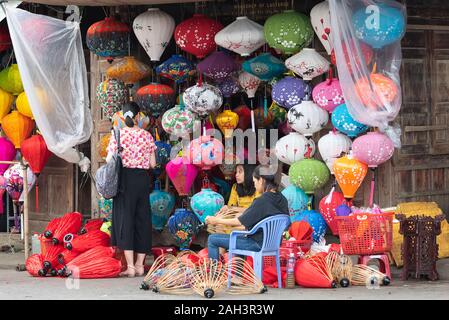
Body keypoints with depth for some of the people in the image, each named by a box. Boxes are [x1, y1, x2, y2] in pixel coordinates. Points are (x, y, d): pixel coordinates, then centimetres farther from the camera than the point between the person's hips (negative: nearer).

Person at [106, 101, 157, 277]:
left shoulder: (117, 135, -5)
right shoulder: (146, 135, 2)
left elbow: (109, 161, -7)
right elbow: (152, 164, 3)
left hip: (124, 179, -2)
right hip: (142, 178, 2)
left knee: (125, 218, -1)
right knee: (142, 219, 9)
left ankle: (130, 266, -8)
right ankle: (140, 265, 12)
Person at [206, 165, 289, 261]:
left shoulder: (262, 201, -22)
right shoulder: (281, 199, 2)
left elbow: (240, 221, -16)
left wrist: (217, 220, -1)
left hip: (258, 244, -9)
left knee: (212, 239, -3)